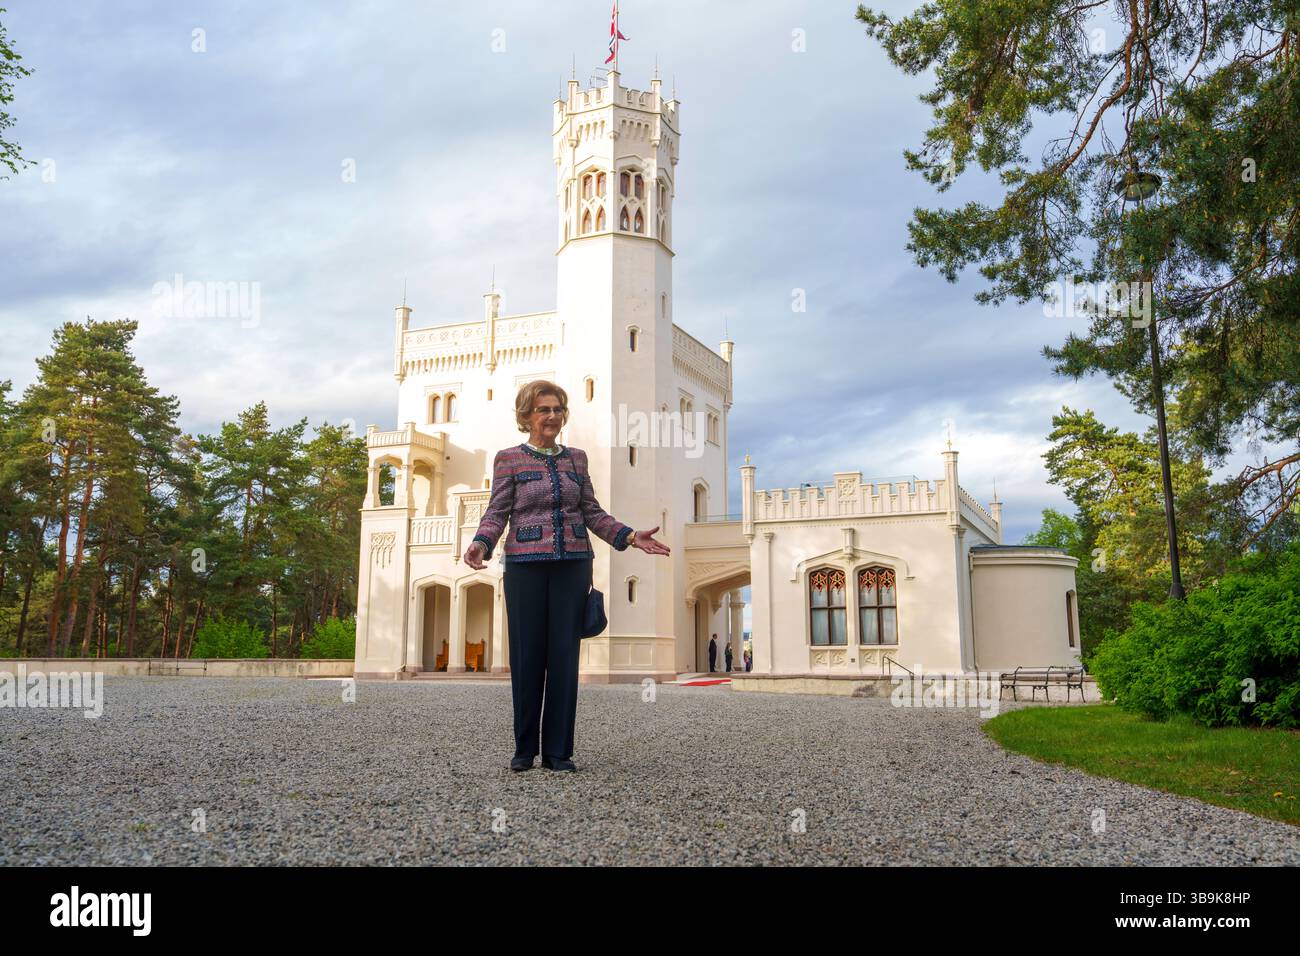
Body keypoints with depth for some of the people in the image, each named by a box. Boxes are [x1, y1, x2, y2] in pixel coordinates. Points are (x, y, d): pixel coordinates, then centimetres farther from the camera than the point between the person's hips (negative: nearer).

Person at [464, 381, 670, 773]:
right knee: (527, 655, 0)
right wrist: (480, 544, -20)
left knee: (564, 655, 1)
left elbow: (592, 513, 14)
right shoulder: (508, 459, 5)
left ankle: (558, 751, 8)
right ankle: (524, 748, 13)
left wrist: (631, 537, 3)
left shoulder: (576, 458, 14)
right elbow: (497, 512, -1)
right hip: (526, 565, -2)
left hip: (572, 564, 3)